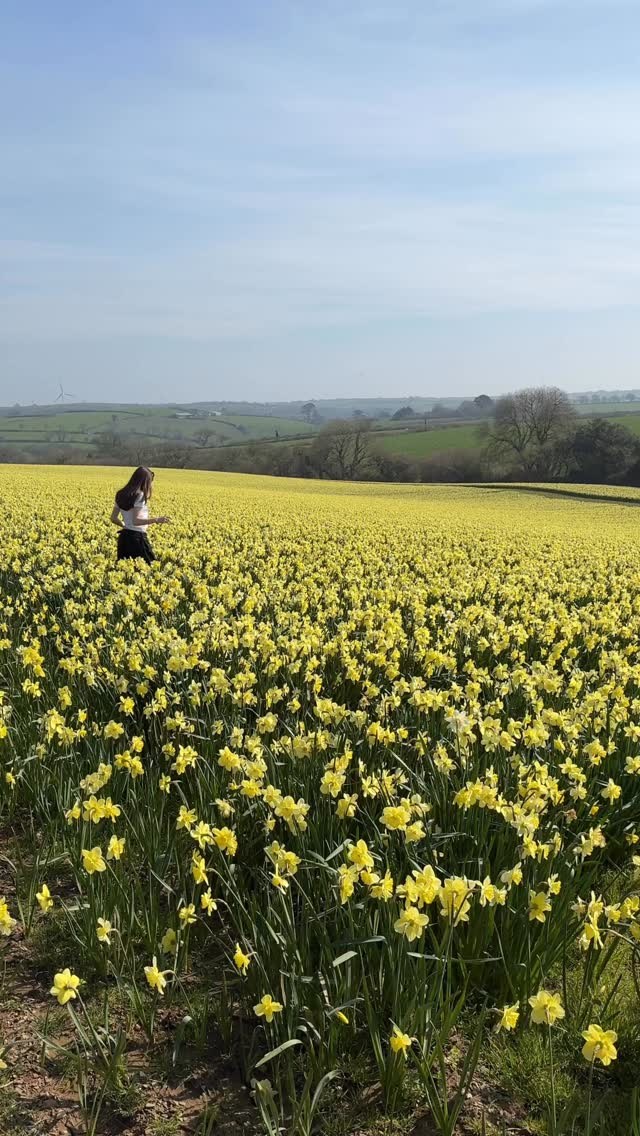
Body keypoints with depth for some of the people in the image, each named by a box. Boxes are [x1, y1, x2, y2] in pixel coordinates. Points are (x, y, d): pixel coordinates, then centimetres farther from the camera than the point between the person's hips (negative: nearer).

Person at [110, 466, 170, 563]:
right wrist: (156, 520, -22)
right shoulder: (139, 496, -13)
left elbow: (114, 518, 10)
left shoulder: (121, 495, 10)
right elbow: (135, 520, -20)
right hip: (137, 537, -8)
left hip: (124, 537, 8)